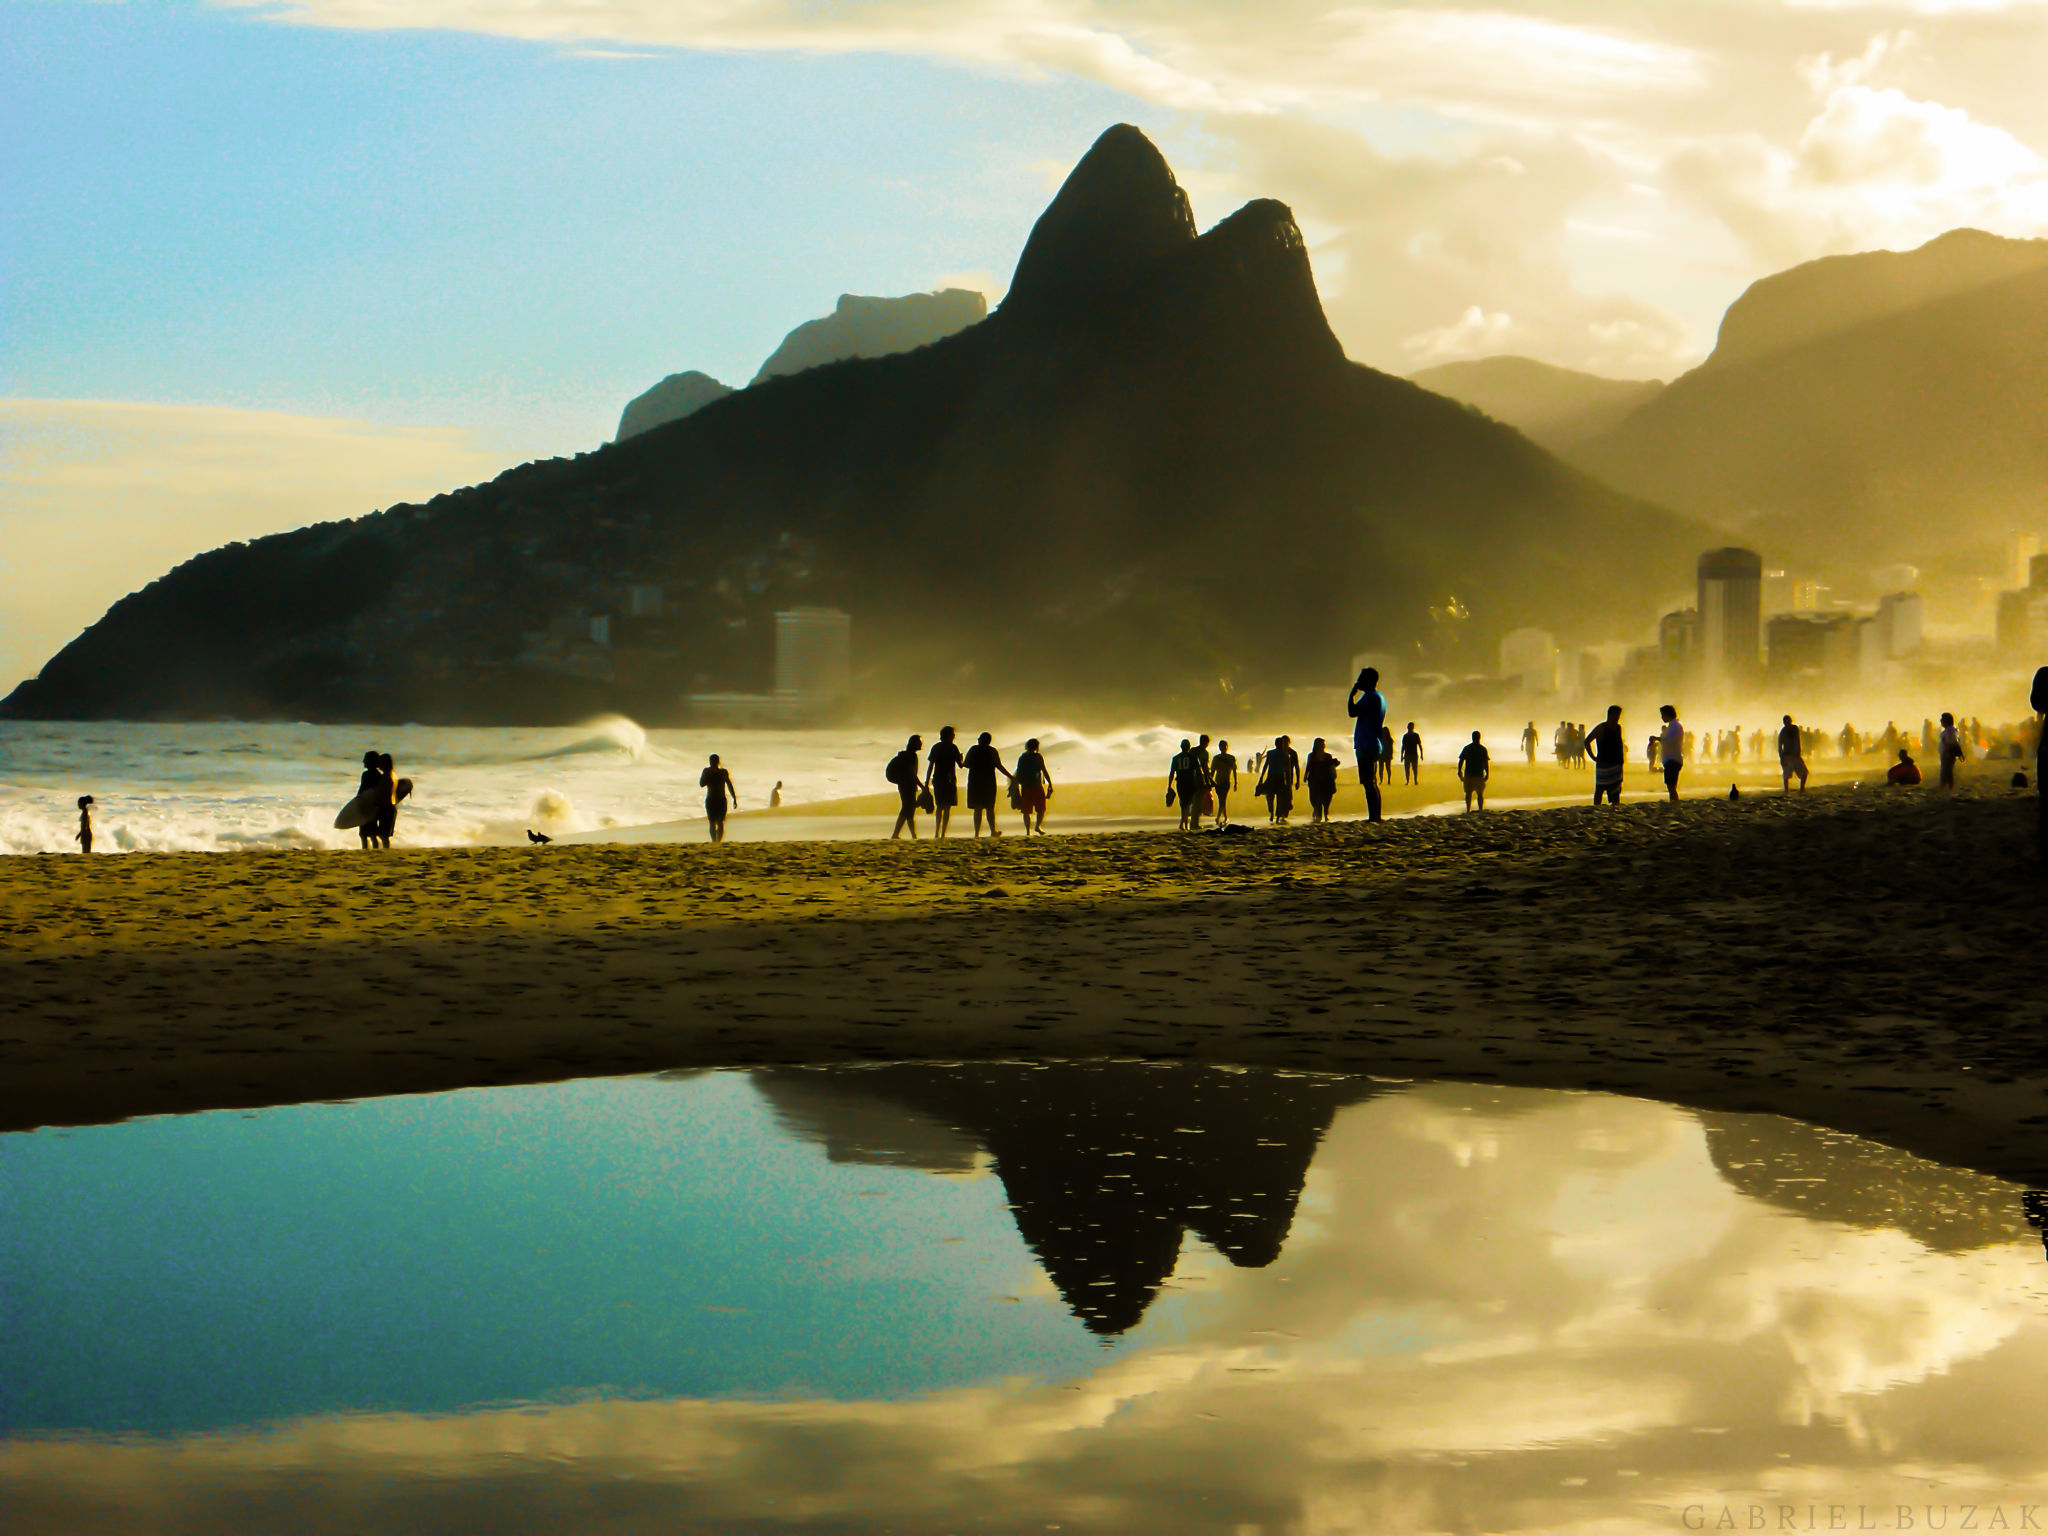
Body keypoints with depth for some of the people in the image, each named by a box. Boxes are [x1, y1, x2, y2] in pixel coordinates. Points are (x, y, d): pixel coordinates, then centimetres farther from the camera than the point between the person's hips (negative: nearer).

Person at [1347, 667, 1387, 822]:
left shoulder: (1370, 697, -12)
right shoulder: (1379, 697, 19)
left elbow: (1352, 712, -18)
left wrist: (1352, 694, -7)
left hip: (1366, 746, -10)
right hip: (1373, 745, 10)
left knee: (1369, 783, -12)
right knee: (1373, 783, 12)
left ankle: (1373, 817, -16)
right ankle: (1376, 816, 13)